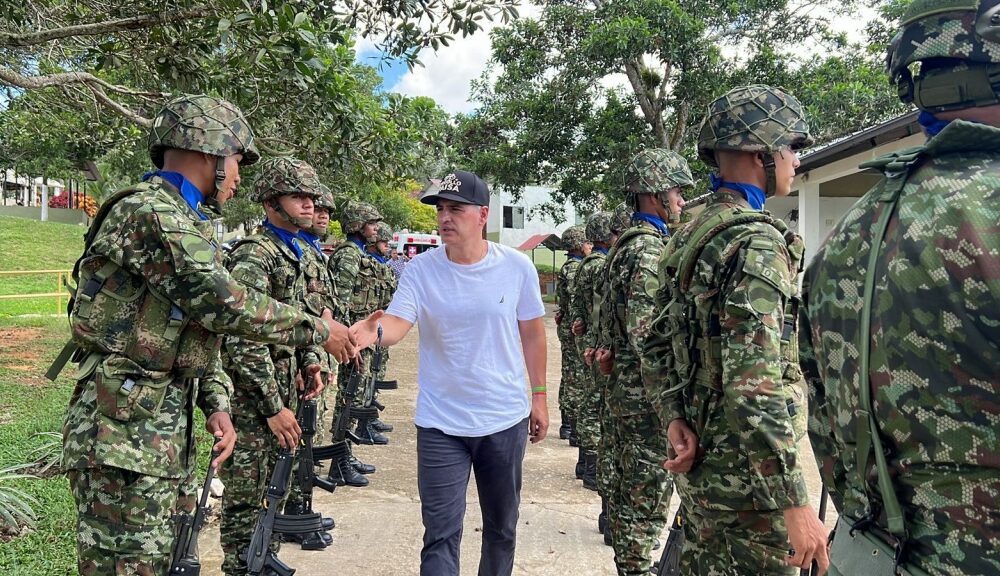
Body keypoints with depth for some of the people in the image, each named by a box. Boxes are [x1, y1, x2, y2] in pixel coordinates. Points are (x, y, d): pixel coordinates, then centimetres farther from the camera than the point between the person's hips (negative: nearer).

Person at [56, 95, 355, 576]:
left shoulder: (185, 221, 18)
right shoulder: (148, 211, -14)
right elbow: (223, 304, -21)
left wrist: (217, 405, 3)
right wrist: (318, 329, -11)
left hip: (169, 433, 10)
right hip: (123, 434, -10)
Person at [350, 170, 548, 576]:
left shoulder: (517, 267, -6)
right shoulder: (421, 269, -8)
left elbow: (531, 334, 3)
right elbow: (397, 322, -20)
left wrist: (539, 397, 5)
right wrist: (375, 330, -43)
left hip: (506, 419, 1)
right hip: (440, 424, -1)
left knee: (502, 526, 20)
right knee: (440, 533, 2)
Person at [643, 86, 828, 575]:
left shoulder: (687, 239, 9)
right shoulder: (756, 243, -20)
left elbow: (656, 346, 10)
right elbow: (755, 385, -27)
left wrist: (674, 417, -1)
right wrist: (795, 504, -24)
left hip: (697, 461, 9)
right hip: (745, 470, -9)